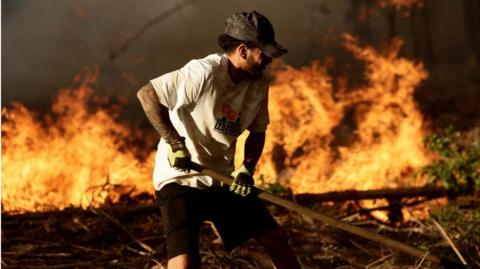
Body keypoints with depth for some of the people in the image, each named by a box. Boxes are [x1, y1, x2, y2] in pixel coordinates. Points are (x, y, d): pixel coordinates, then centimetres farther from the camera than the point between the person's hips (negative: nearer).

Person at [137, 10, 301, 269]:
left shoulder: (259, 85, -1)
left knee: (276, 238, 7)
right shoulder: (203, 73, -24)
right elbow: (146, 94, -21)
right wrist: (174, 143, -23)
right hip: (179, 178, -7)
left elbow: (257, 131, 12)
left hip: (224, 179, 7)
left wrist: (247, 168, -6)